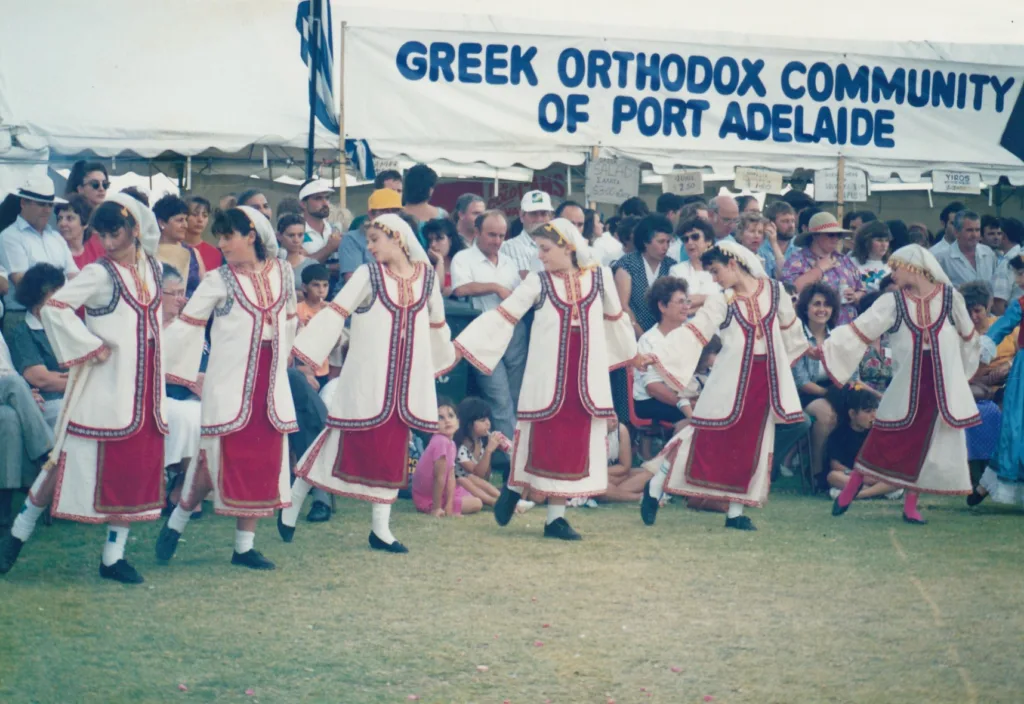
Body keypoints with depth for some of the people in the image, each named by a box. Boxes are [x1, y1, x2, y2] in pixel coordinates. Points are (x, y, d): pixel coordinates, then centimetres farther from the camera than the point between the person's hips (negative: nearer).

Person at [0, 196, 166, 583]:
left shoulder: (152, 268, 8)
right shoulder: (99, 273, -10)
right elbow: (54, 307, -18)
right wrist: (92, 346, -16)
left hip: (143, 385, 6)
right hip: (104, 385, -6)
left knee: (136, 467, 4)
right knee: (73, 461, -2)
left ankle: (113, 555, 11)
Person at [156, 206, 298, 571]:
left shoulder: (282, 273, 5)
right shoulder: (219, 281, -4)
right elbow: (186, 325, -4)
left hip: (270, 384, 4)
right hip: (229, 382, -4)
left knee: (262, 462, 4)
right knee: (218, 461, -6)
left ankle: (244, 546, 11)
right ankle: (176, 524, 14)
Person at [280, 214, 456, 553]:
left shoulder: (426, 276, 6)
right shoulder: (368, 275, -4)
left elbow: (436, 324, 21)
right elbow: (335, 312, -10)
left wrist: (445, 357, 33)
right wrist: (300, 348, -17)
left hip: (407, 379, 3)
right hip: (367, 378, -3)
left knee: (393, 449, 5)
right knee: (349, 443, -1)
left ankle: (381, 529, 11)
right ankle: (291, 506, 12)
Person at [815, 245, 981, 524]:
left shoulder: (950, 297, 1)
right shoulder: (893, 303, -1)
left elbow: (968, 337, 14)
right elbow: (858, 331, -7)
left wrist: (962, 372, 19)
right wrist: (827, 348, -18)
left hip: (943, 387, 1)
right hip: (906, 385, -1)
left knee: (925, 444, 3)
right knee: (884, 439, -2)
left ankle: (910, 505, 13)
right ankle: (849, 491, 14)